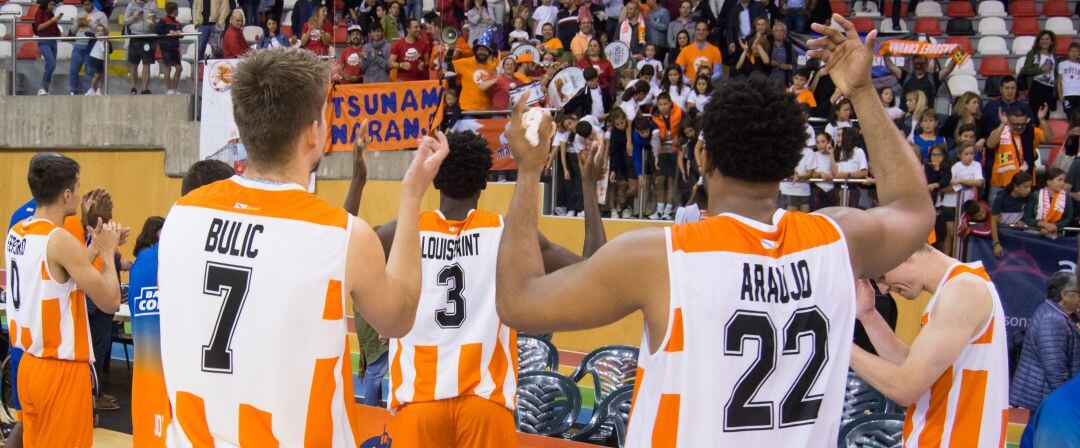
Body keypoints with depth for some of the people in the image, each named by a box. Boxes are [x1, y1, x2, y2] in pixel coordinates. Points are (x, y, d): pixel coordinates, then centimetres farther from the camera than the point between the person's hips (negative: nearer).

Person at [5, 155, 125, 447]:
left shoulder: (16, 233, 6)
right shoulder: (61, 241, -19)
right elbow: (110, 301, -18)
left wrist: (94, 249, 15)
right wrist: (107, 252, -4)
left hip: (28, 364, 8)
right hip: (62, 370, -8)